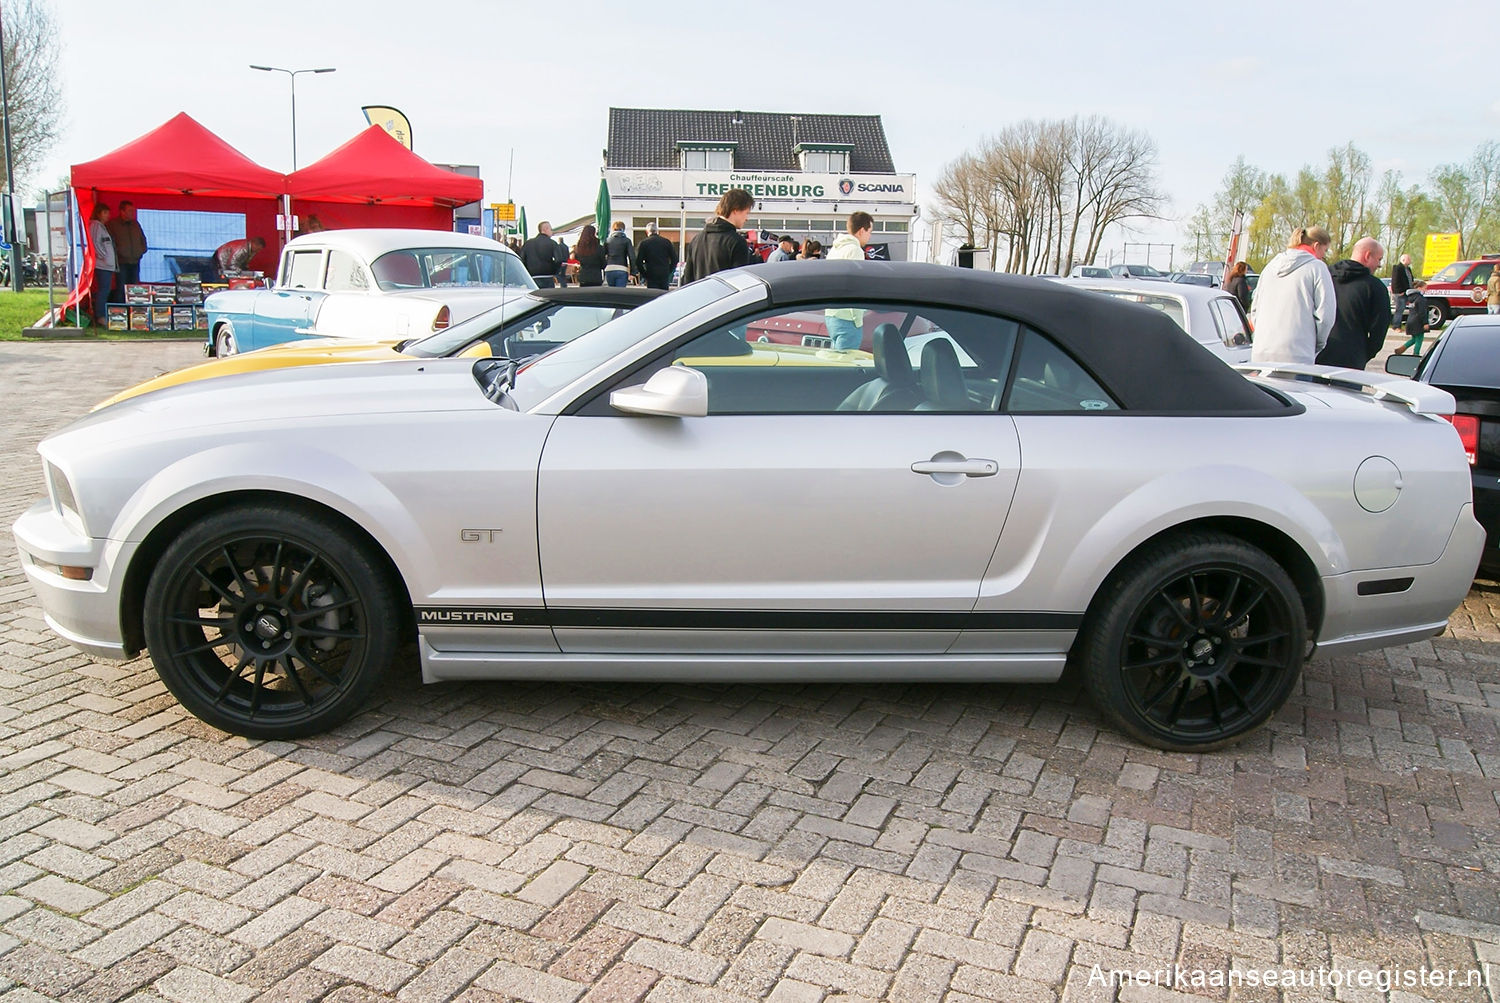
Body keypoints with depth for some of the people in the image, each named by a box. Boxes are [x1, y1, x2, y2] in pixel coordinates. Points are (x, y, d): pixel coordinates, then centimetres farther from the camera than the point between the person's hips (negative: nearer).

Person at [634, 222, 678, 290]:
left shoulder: (643, 243, -2)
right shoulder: (667, 242, 6)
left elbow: (638, 262, -5)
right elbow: (674, 260, 6)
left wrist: (644, 274, 4)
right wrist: (669, 272, 11)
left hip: (651, 277, -3)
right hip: (665, 276, 3)